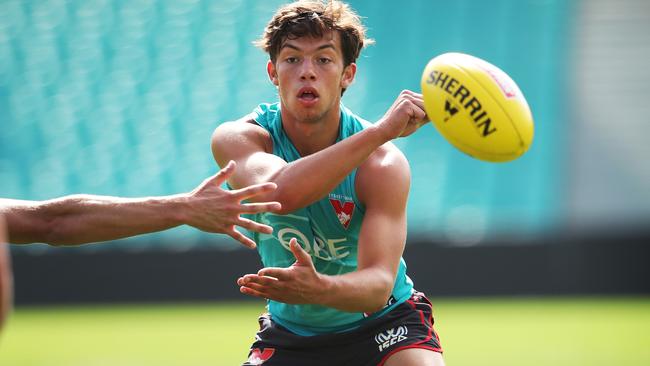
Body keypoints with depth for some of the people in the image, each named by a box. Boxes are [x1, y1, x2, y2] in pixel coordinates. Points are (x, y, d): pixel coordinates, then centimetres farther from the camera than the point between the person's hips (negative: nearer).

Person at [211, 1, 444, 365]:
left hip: (383, 320, -1)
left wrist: (320, 289, -55)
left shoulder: (384, 164, -22)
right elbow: (277, 192, -42)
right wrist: (380, 131, -50)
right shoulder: (239, 138, -18)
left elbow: (378, 284, -32)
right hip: (289, 332, 1)